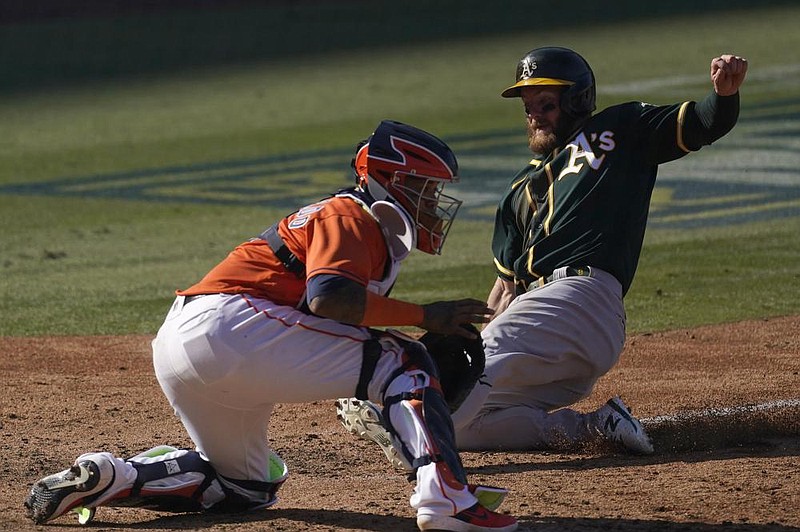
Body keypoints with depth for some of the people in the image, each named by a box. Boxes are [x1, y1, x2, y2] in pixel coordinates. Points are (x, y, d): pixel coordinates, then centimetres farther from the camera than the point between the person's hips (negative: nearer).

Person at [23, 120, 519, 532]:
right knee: (403, 362, -11)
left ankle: (106, 477, 10)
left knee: (249, 486, 27)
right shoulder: (351, 217, -3)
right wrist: (424, 315, -15)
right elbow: (329, 297, -22)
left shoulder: (375, 234, 27)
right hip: (228, 324, -10)